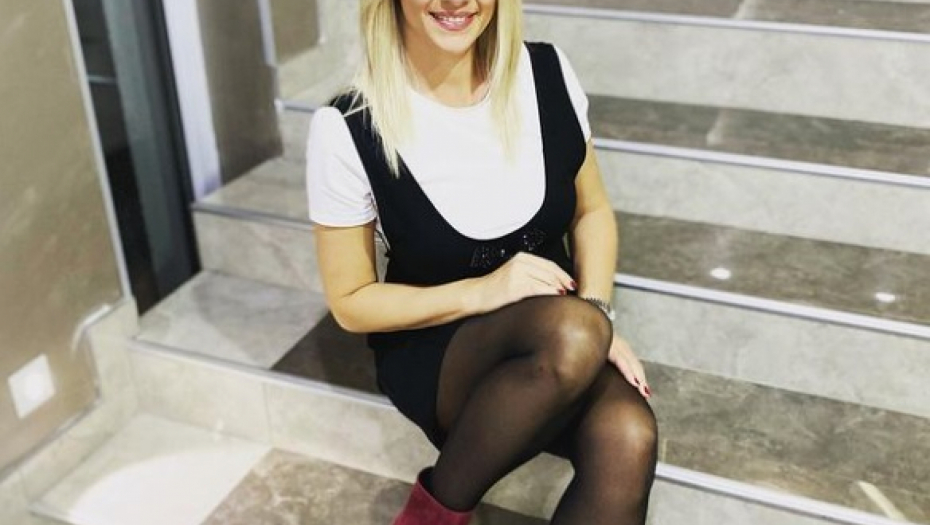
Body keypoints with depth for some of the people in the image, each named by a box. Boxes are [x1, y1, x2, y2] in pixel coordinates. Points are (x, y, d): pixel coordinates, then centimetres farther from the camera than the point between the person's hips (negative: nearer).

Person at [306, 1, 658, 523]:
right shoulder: (348, 129, -16)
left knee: (627, 439, -30)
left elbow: (593, 210, 7)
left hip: (560, 331, 3)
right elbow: (351, 302, -7)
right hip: (430, 350, -3)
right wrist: (481, 292, -20)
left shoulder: (548, 73, -5)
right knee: (573, 334, -35)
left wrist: (596, 313, -11)